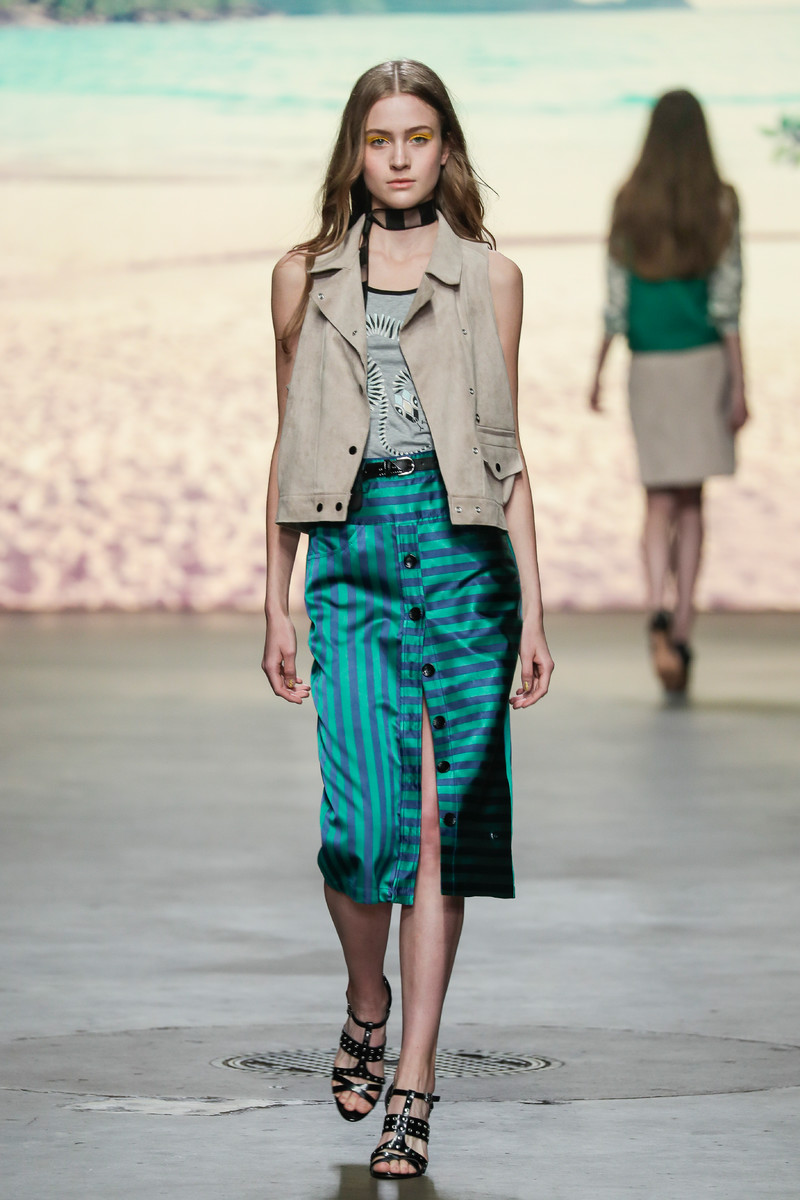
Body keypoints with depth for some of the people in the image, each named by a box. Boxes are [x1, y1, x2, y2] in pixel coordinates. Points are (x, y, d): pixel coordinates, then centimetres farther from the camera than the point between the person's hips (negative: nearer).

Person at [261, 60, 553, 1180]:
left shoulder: (490, 278, 9)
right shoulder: (306, 277, 11)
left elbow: (509, 455, 9)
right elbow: (289, 448, 13)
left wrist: (532, 611, 5)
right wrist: (278, 604, 9)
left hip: (463, 547, 0)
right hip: (351, 550, 0)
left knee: (444, 816, -4)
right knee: (364, 816, -10)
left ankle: (414, 1085, 0)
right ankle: (367, 1005, 20)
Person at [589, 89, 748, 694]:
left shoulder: (630, 204, 0)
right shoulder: (719, 203, -4)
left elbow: (616, 298, 0)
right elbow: (727, 301, -7)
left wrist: (598, 373, 9)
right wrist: (739, 387, -6)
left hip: (649, 365, 1)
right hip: (704, 359, -1)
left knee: (660, 503, 3)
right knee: (692, 500, 10)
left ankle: (659, 613, -22)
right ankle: (683, 631, 5)